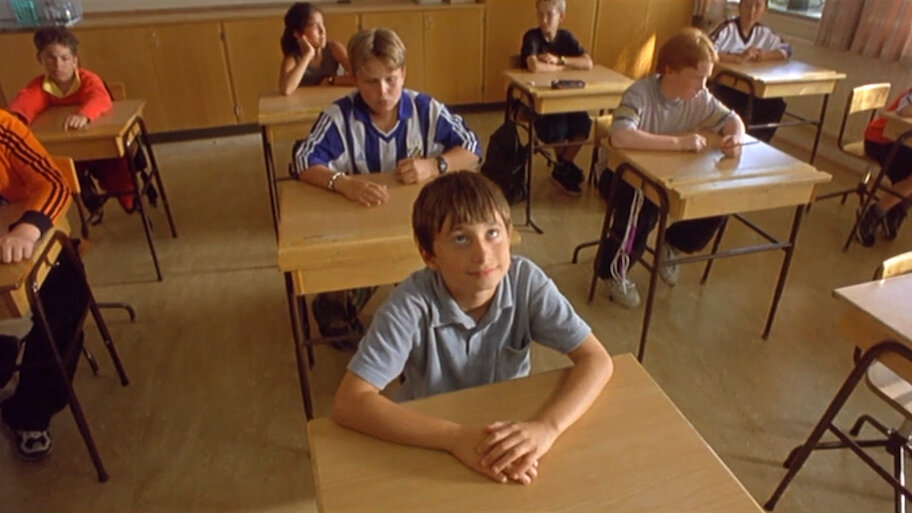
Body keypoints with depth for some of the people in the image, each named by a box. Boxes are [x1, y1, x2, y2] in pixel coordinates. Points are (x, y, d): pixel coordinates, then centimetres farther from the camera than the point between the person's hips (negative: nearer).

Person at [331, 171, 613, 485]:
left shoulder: (526, 281, -18)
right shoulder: (413, 303, -24)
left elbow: (596, 360, -18)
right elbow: (349, 403, -28)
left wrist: (546, 427, -34)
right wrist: (455, 437, -37)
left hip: (510, 432, 2)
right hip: (431, 445, -1)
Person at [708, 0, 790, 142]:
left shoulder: (764, 32, 5)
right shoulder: (727, 27, -14)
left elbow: (787, 50, 11)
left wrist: (765, 55, -11)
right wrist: (739, 58, -36)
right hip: (721, 84, -6)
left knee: (776, 104, -12)